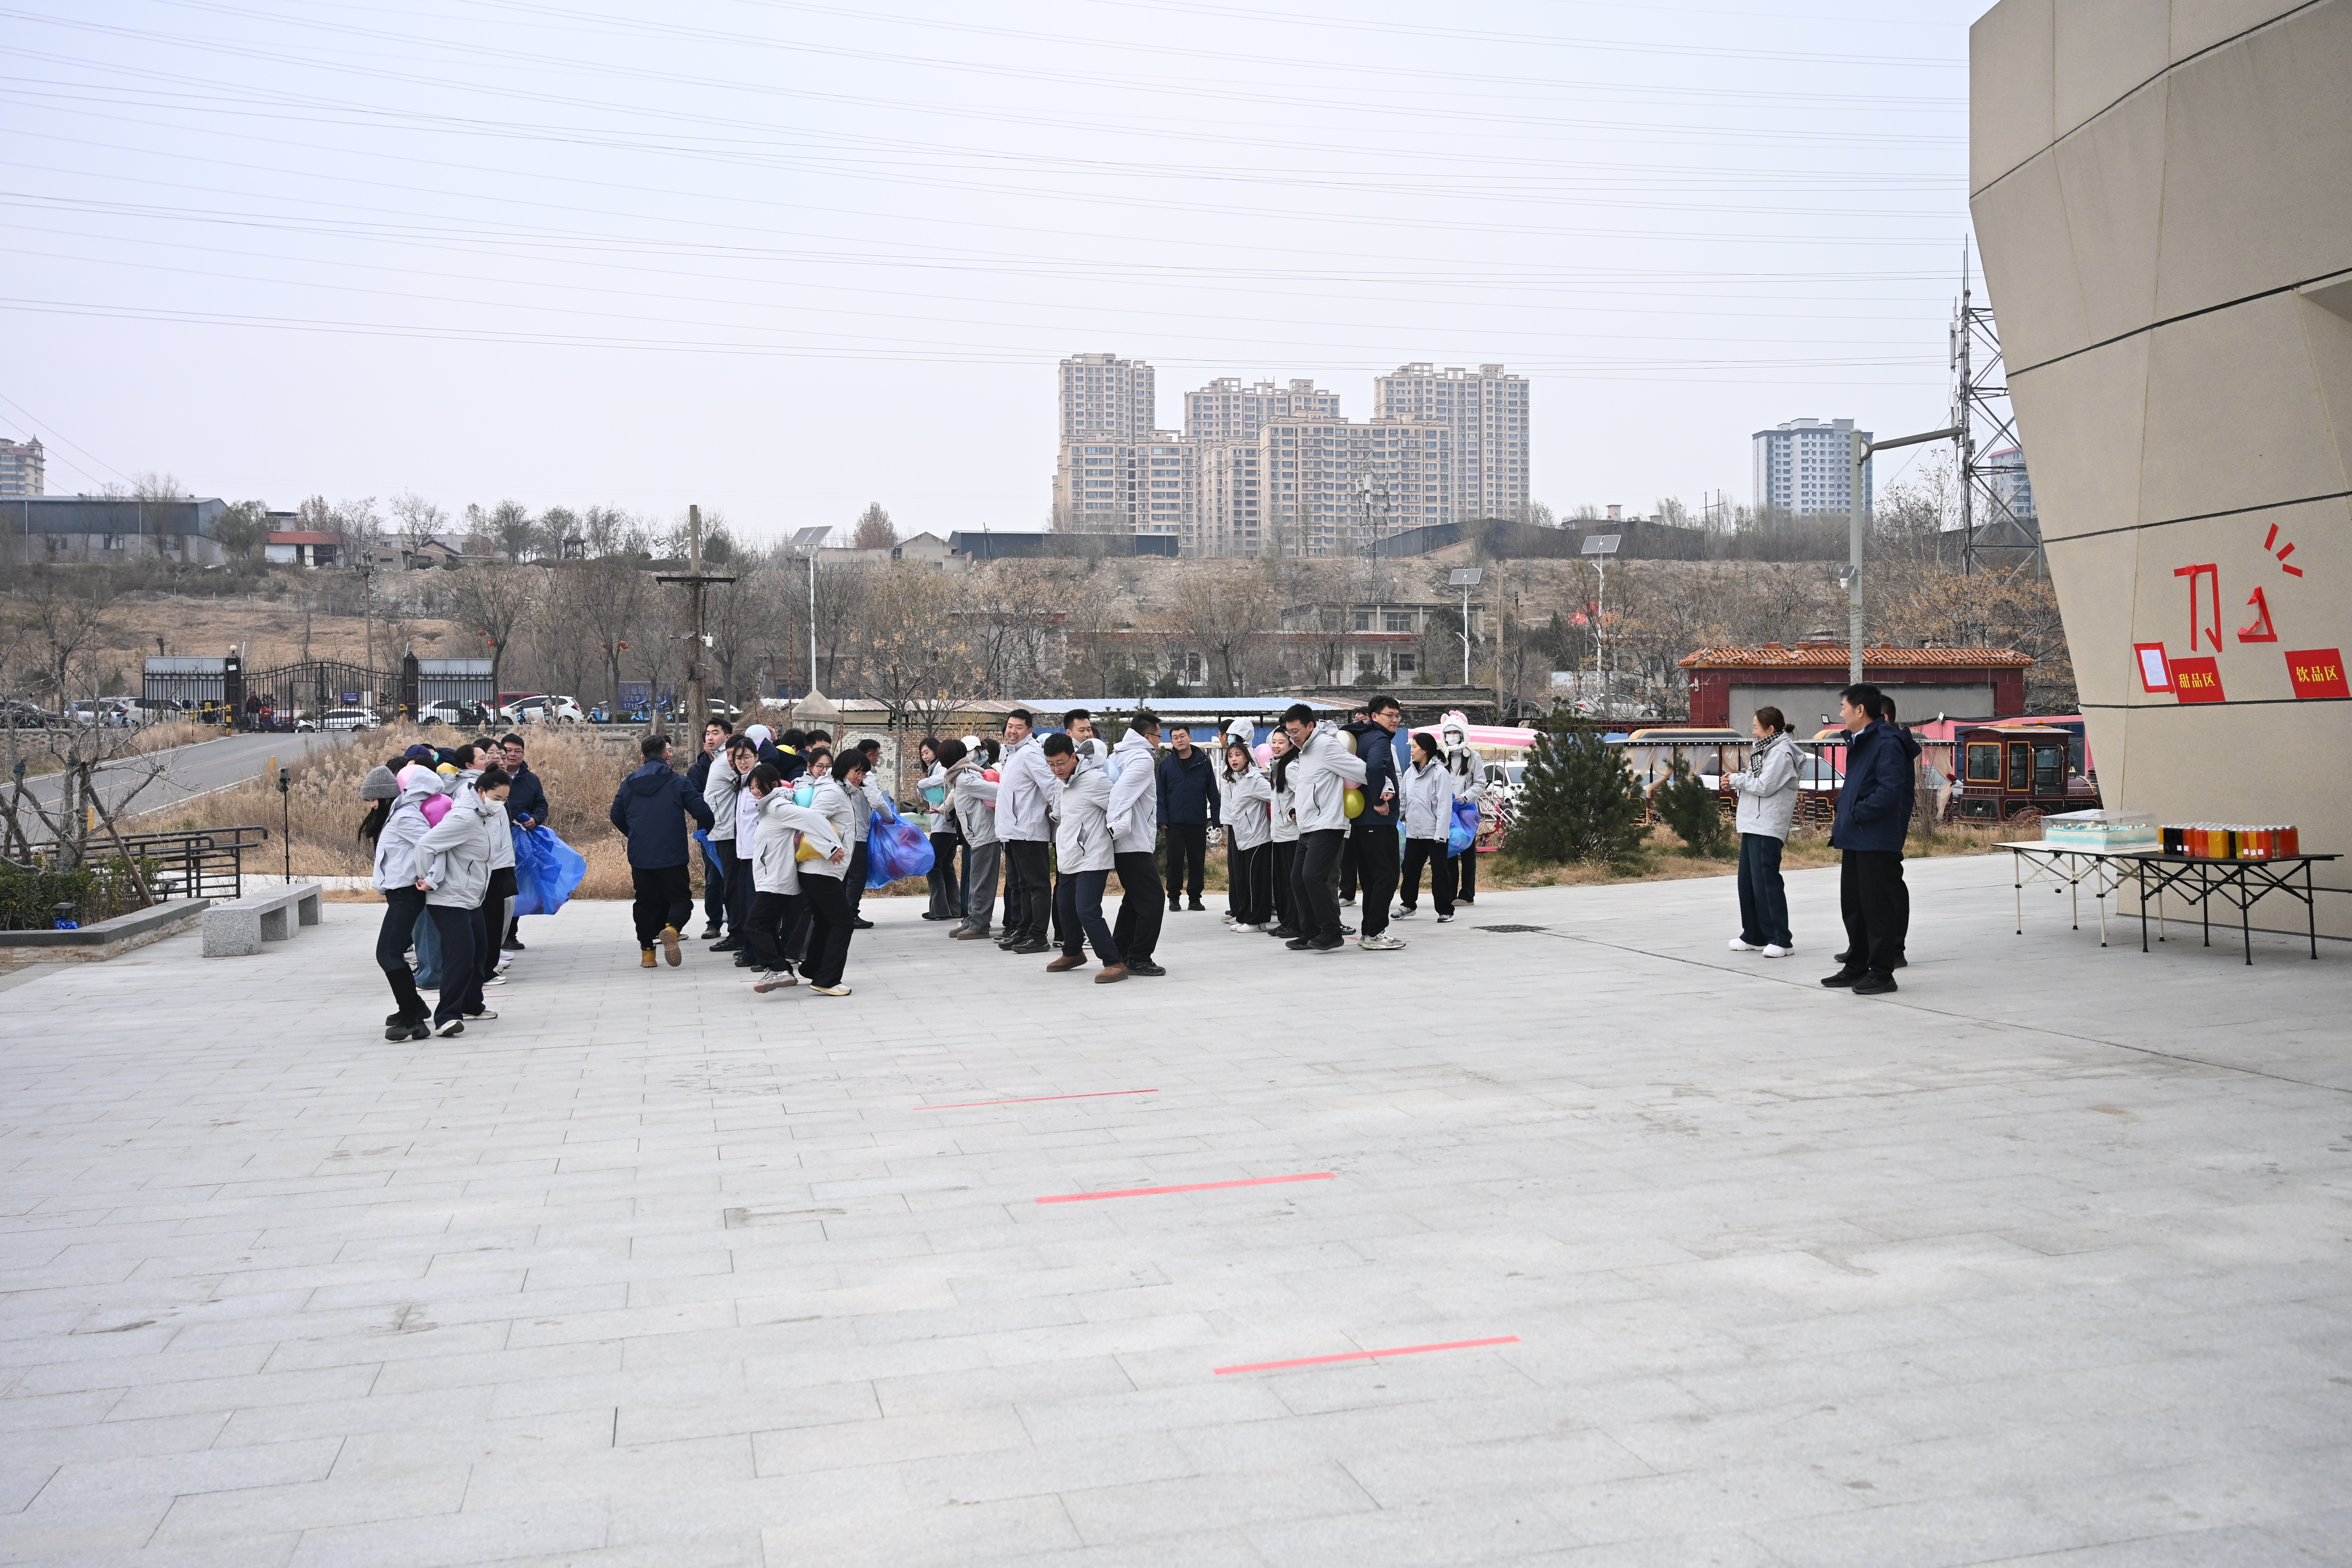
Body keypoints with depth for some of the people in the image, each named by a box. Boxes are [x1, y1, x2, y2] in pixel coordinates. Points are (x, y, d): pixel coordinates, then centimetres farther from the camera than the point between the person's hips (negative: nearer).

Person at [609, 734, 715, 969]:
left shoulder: (629, 783, 7)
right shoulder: (678, 781, -4)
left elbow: (617, 816, 13)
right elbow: (702, 812, -7)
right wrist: (708, 829, 14)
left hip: (639, 855, 4)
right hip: (672, 854, -4)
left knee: (646, 901, 14)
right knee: (680, 897, 3)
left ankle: (647, 952, 11)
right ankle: (672, 928, -27)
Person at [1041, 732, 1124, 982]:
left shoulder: (1095, 779, -16)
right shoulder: (1062, 783, 11)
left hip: (1092, 860, -9)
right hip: (1069, 859, 9)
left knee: (1087, 912, -17)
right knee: (1065, 907, 20)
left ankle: (1114, 963, -12)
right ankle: (1073, 953, 41)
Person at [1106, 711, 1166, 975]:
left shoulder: (1117, 755, 15)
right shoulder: (1143, 758, -13)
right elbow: (1121, 793, -25)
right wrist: (1116, 827, -23)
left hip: (1122, 844, 10)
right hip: (1135, 844, -10)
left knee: (1133, 900, 18)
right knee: (1152, 902, -5)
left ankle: (1120, 955, 21)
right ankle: (1140, 960, -4)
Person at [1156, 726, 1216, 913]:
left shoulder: (1203, 761, 3)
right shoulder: (1166, 764, 3)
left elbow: (1213, 792, 4)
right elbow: (1160, 793, 3)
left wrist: (1216, 818, -1)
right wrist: (1163, 819, -5)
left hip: (1198, 822, 0)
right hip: (1175, 822, 0)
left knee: (1198, 861, 5)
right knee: (1175, 860, 2)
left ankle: (1195, 897, 15)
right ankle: (1174, 898, 12)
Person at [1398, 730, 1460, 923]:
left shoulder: (1440, 772, -10)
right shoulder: (1410, 772, 11)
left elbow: (1445, 805, -14)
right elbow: (1403, 799, 17)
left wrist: (1440, 833, -18)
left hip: (1434, 833, -7)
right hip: (1413, 832, 7)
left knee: (1440, 871, 1)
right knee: (1410, 870, 13)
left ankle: (1445, 910, 9)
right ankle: (1408, 905, 28)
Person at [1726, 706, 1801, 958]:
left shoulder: (1780, 754, -11)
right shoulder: (1766, 751, 20)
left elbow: (1764, 786, -18)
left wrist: (1737, 779, -7)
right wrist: (1739, 781, 0)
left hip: (1767, 829, -10)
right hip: (1752, 826, 10)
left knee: (1766, 883, -10)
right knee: (1747, 882, 12)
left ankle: (1782, 940, -6)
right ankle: (1753, 936, 20)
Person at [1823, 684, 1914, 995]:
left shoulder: (1887, 743, -15)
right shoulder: (1859, 743, 16)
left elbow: (1890, 791, -24)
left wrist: (1856, 815, -16)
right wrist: (1842, 823, 11)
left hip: (1877, 840, -10)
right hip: (1855, 839, 10)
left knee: (1878, 906, -2)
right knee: (1852, 906, 15)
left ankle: (1881, 972, 5)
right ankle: (1856, 966, 25)